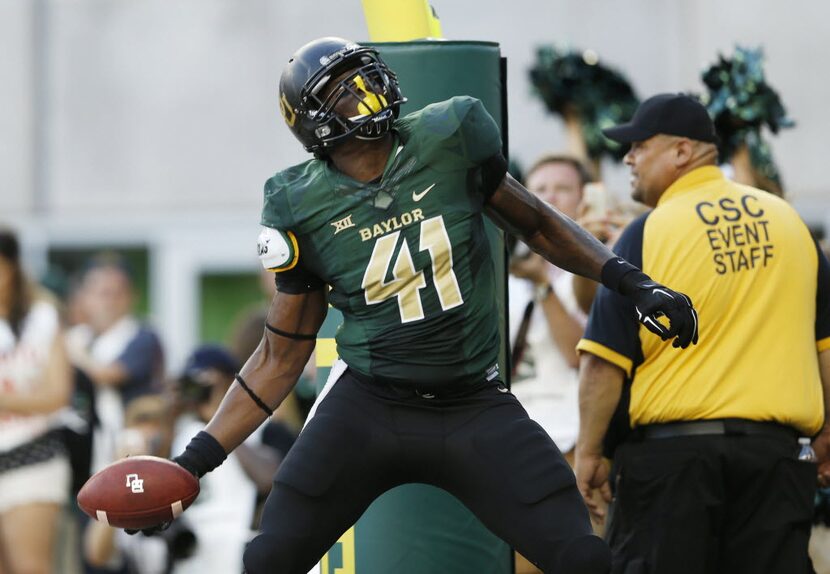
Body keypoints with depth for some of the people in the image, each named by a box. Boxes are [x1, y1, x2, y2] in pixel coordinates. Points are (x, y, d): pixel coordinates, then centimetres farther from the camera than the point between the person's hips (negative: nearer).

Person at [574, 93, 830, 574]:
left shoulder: (647, 235, -5)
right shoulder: (788, 220, 9)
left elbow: (603, 362, -8)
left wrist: (589, 452, 1)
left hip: (671, 448, -4)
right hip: (775, 451, 4)